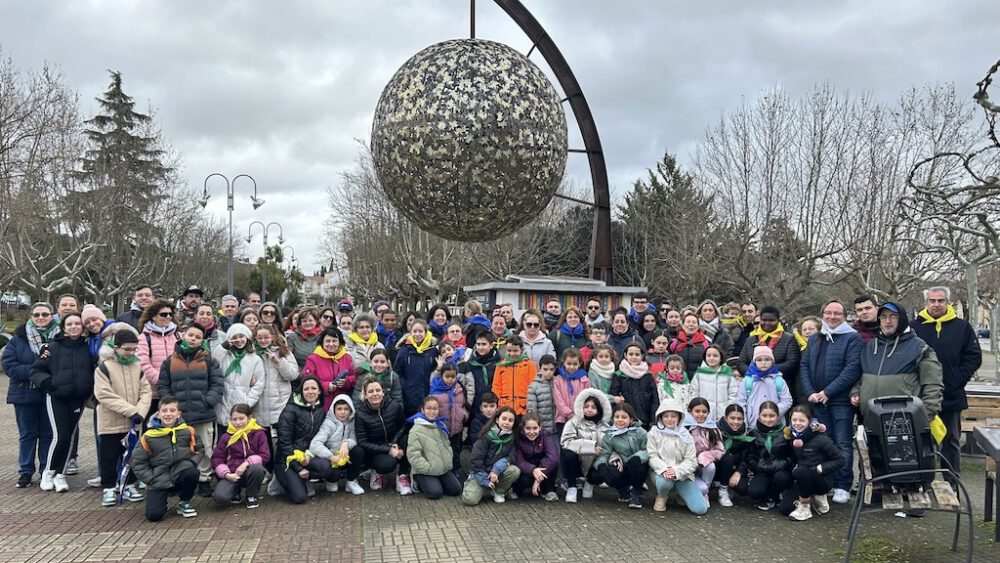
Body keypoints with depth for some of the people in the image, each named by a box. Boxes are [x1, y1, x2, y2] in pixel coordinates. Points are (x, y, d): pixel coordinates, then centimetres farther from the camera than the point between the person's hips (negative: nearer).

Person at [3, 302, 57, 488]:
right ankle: (25, 471, 20)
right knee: (27, 434, 11)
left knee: (47, 434, 9)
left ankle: (46, 470, 20)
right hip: (25, 394, 1)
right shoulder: (18, 339, -1)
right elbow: (9, 366, -7)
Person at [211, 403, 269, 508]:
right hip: (232, 474, 0)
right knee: (219, 497, -28)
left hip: (250, 471, 0)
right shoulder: (226, 437, 5)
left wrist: (246, 463, -22)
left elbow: (265, 455, -7)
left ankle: (252, 496, -6)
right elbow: (217, 458, 6)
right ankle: (236, 491, 12)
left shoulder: (258, 433, 0)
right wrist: (226, 474, -11)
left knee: (257, 468, -38)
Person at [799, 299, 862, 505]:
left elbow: (852, 369, -12)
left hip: (841, 401, -5)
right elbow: (805, 366, 11)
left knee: (843, 444, -2)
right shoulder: (814, 339, 16)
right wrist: (810, 392, -4)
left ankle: (842, 486, 5)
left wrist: (827, 392, -14)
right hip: (818, 401, 5)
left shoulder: (852, 338, -2)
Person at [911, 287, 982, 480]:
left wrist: (959, 379, -7)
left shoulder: (962, 327, 3)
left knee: (951, 442, 10)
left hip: (951, 397, 1)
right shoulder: (914, 327, 0)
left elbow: (974, 357, 3)